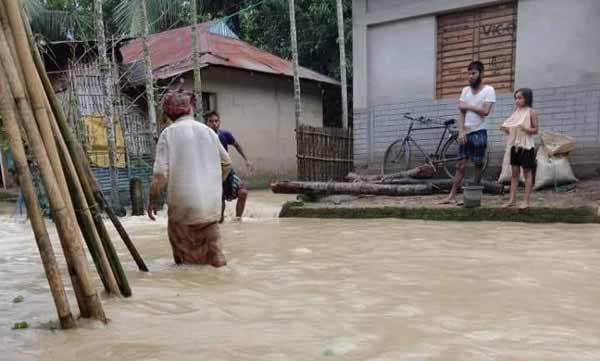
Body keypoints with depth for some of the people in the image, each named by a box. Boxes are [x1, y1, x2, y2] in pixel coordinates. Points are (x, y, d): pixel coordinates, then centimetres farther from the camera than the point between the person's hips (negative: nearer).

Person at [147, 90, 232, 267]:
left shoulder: (168, 133, -6)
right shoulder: (207, 130, 4)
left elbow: (161, 171, -11)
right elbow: (226, 163, 12)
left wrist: (153, 199, 1)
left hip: (183, 201, -3)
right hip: (211, 198, 3)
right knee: (210, 224, 24)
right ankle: (215, 254, 15)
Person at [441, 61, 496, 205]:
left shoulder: (488, 90, -4)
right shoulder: (465, 90, 11)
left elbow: (485, 111, -17)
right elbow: (461, 112, 4)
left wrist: (468, 106, -7)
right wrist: (461, 131, -7)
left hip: (479, 133, -4)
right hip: (465, 133, 4)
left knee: (478, 165, 3)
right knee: (460, 165, 3)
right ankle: (452, 196, 2)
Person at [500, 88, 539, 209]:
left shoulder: (531, 112, -5)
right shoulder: (516, 112, 11)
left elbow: (536, 130, -9)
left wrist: (525, 129, -26)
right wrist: (506, 129, -6)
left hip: (526, 146, -6)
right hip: (515, 145, 6)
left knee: (527, 172, 2)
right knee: (514, 172, 7)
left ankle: (527, 200, 7)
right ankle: (512, 199, 10)